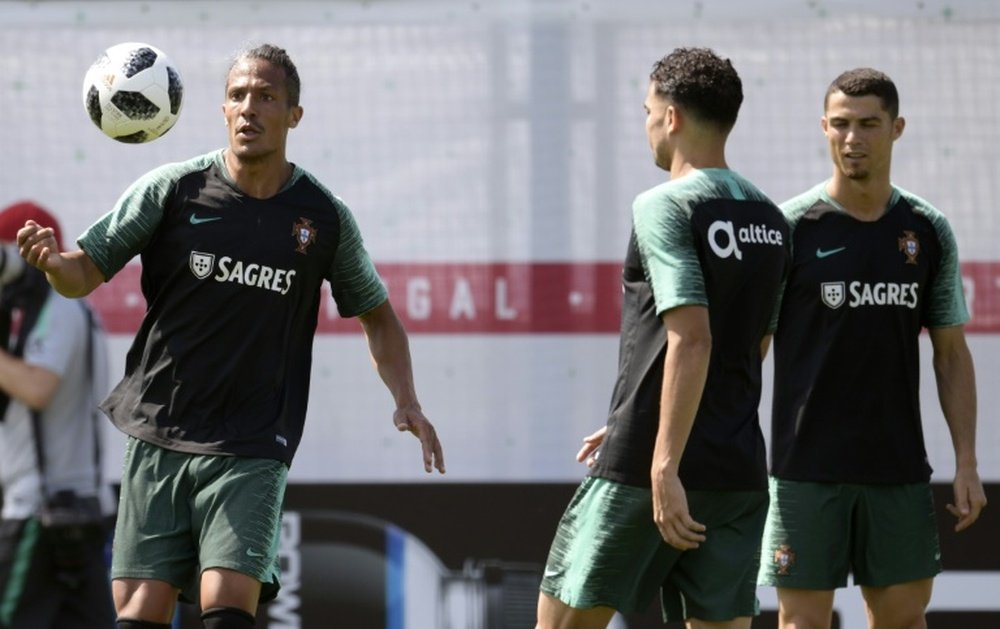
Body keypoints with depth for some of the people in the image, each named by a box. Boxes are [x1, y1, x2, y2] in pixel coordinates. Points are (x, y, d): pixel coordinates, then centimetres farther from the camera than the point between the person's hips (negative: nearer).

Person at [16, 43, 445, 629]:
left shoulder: (324, 217, 4)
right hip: (158, 439, 1)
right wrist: (52, 259, -19)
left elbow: (377, 313, 18)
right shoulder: (172, 190, 1)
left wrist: (406, 401, 5)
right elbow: (85, 275, 4)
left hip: (253, 449, -1)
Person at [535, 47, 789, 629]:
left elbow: (690, 340, -21)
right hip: (740, 472, 7)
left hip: (647, 470, -7)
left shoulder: (664, 208, -10)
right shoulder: (769, 220, 13)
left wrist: (664, 465, -23)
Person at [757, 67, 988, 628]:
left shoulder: (929, 232, 7)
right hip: (808, 470, -3)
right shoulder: (790, 227, -3)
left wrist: (967, 464, 5)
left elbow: (952, 355, 11)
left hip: (900, 470, 3)